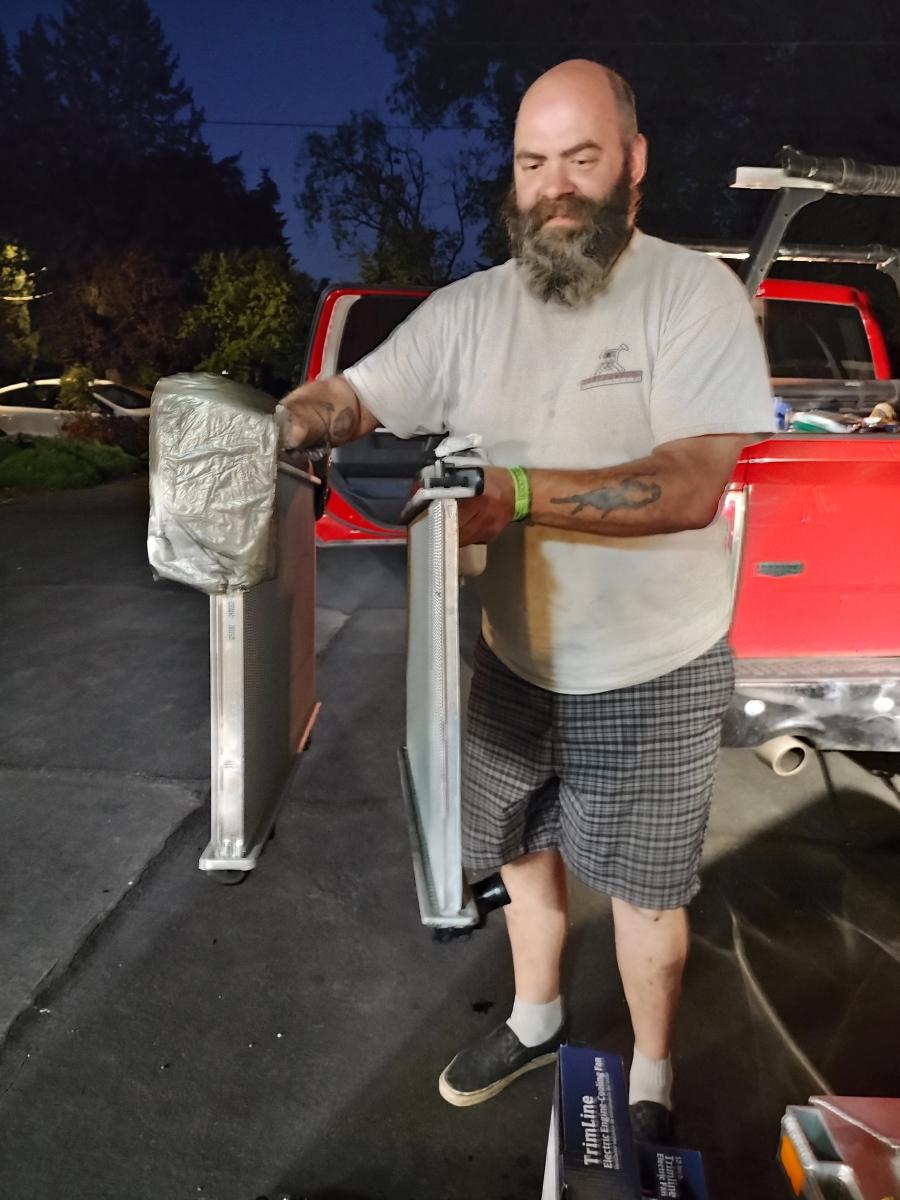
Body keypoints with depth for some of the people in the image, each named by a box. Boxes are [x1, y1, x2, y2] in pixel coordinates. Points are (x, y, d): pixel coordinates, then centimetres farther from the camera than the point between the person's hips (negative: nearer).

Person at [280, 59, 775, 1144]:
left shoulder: (696, 295, -14)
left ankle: (651, 1078, 39)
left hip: (653, 676, -4)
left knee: (642, 887, 12)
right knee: (523, 850, 22)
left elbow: (692, 486, -26)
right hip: (515, 660, 4)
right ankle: (534, 1022, 49)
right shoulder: (469, 309, -2)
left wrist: (520, 494, -37)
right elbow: (351, 395, -4)